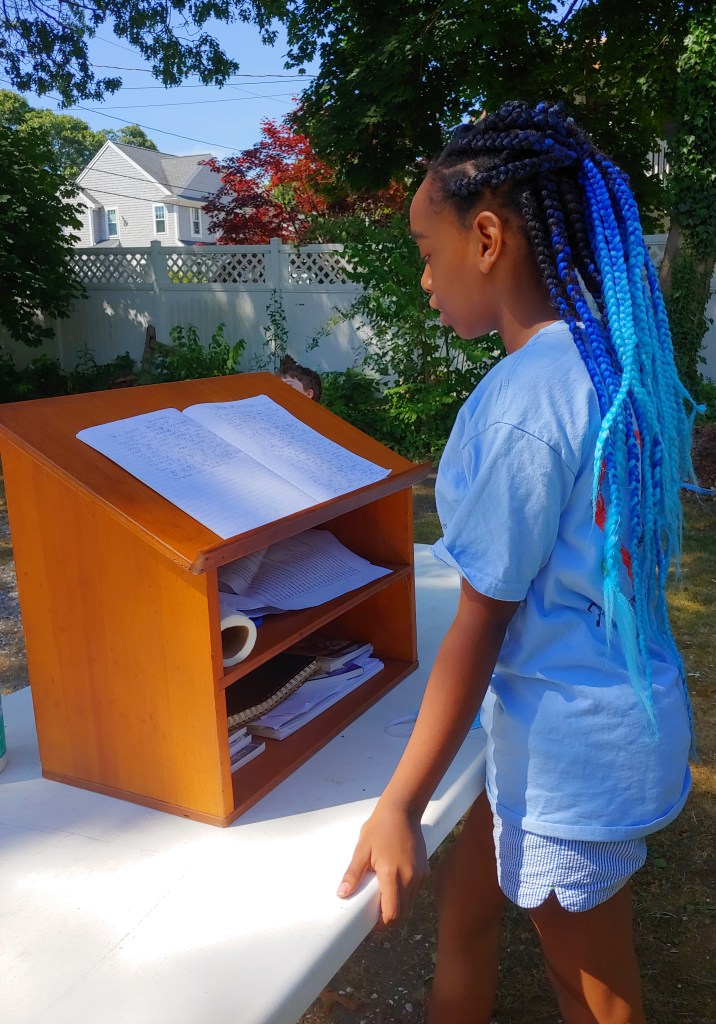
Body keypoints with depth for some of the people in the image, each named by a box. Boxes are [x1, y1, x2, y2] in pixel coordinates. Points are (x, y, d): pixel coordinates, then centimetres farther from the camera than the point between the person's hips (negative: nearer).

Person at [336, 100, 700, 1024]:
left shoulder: (517, 405, -26)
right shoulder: (615, 360, 0)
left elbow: (481, 624, -22)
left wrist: (400, 805, -13)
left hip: (574, 749, -8)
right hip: (630, 700, 8)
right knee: (464, 902, 25)